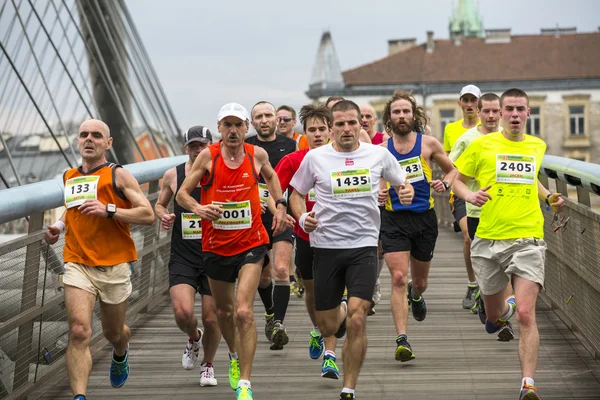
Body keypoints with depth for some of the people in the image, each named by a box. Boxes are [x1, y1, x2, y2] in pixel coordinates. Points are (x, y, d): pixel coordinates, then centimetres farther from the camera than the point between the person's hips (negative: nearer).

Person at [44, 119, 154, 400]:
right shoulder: (69, 177, 13)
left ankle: (120, 355, 52)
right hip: (77, 264, 2)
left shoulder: (118, 175, -3)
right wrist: (60, 226, 12)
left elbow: (148, 215, -9)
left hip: (114, 265, -2)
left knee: (113, 334, 16)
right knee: (79, 332, -18)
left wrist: (109, 210, -20)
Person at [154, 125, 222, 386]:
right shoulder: (172, 175, 3)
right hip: (182, 257, 1)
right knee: (183, 313, -17)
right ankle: (194, 338, 20)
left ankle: (208, 365, 31)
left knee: (212, 318, 3)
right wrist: (163, 215, -3)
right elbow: (160, 204, 19)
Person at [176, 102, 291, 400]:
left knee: (243, 311, -15)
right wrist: (197, 208, -24)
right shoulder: (208, 156, -7)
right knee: (224, 311, 17)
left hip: (251, 244, -1)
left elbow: (270, 176, 22)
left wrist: (280, 205, 9)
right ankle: (235, 357, 47)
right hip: (215, 246, 1)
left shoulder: (257, 155, -2)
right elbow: (182, 193, -4)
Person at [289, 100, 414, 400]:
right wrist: (302, 217, -8)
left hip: (364, 246, -1)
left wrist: (406, 192, -6)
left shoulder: (379, 154, 1)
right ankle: (341, 311, 47)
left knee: (356, 322, -15)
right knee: (327, 328, 8)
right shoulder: (315, 157, 0)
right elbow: (296, 194, 12)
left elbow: (402, 182, 17)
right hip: (326, 247, 1)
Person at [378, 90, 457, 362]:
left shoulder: (428, 144, 1)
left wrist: (444, 184, -8)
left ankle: (416, 295, 54)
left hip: (424, 218, 1)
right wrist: (378, 194, -12)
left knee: (419, 281, 15)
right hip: (394, 219, -1)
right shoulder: (381, 150, 1)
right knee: (398, 279, -15)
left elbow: (452, 170, 14)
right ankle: (401, 340, -16)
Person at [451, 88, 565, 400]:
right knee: (493, 313, 17)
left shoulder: (538, 147, 10)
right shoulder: (482, 145, 1)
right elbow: (456, 180, 8)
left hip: (527, 239, 0)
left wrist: (548, 197, 12)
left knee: (525, 314, -16)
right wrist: (469, 195, -13)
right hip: (489, 239, 0)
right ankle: (504, 309, 56)